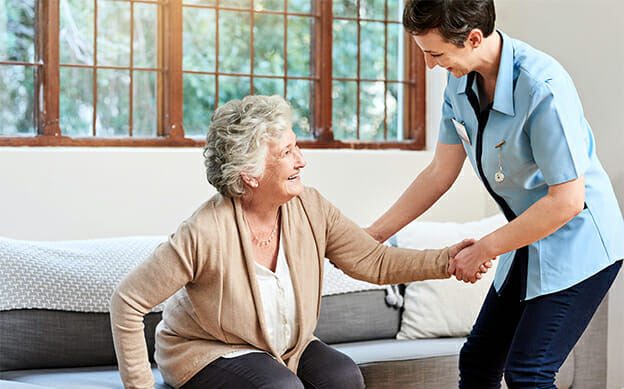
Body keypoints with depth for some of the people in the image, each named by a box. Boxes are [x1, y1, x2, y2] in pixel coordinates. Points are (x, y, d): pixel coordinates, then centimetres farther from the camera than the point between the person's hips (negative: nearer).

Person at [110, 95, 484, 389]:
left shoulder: (310, 209, -11)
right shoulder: (204, 234, -28)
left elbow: (375, 262, -7)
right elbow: (127, 302, -22)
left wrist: (447, 260, -17)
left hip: (287, 347, 5)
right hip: (206, 352, -5)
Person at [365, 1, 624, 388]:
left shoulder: (543, 88, -29)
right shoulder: (461, 81, -3)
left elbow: (566, 201, -26)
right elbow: (440, 173, 8)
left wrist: (483, 250, -19)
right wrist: (373, 234, 7)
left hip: (579, 244, -8)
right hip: (528, 243, 8)